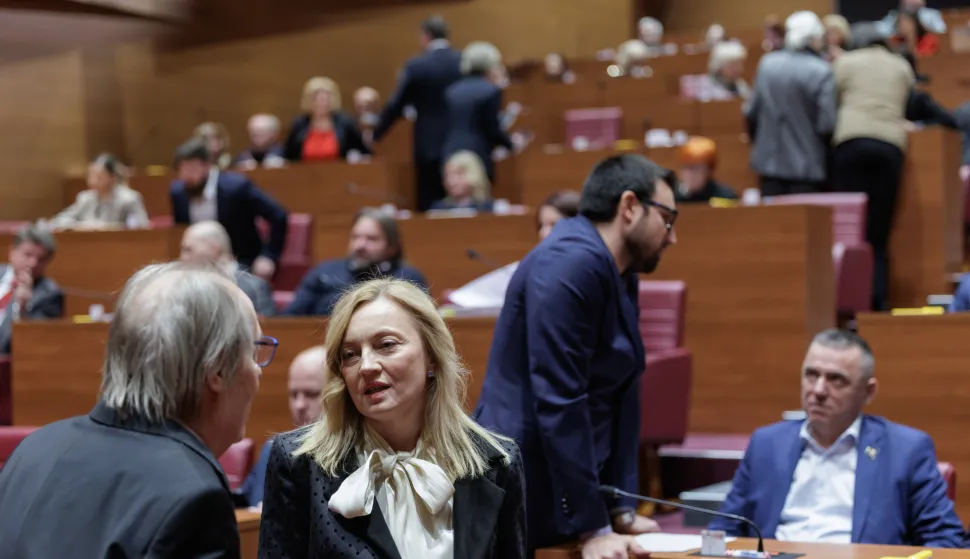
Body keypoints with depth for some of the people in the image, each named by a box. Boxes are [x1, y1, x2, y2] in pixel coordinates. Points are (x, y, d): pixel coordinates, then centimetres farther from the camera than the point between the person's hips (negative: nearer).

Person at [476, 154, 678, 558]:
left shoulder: (621, 277, 11)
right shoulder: (571, 264, -18)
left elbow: (622, 398, 12)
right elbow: (560, 403, -22)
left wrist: (621, 510, 7)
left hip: (561, 498, 9)